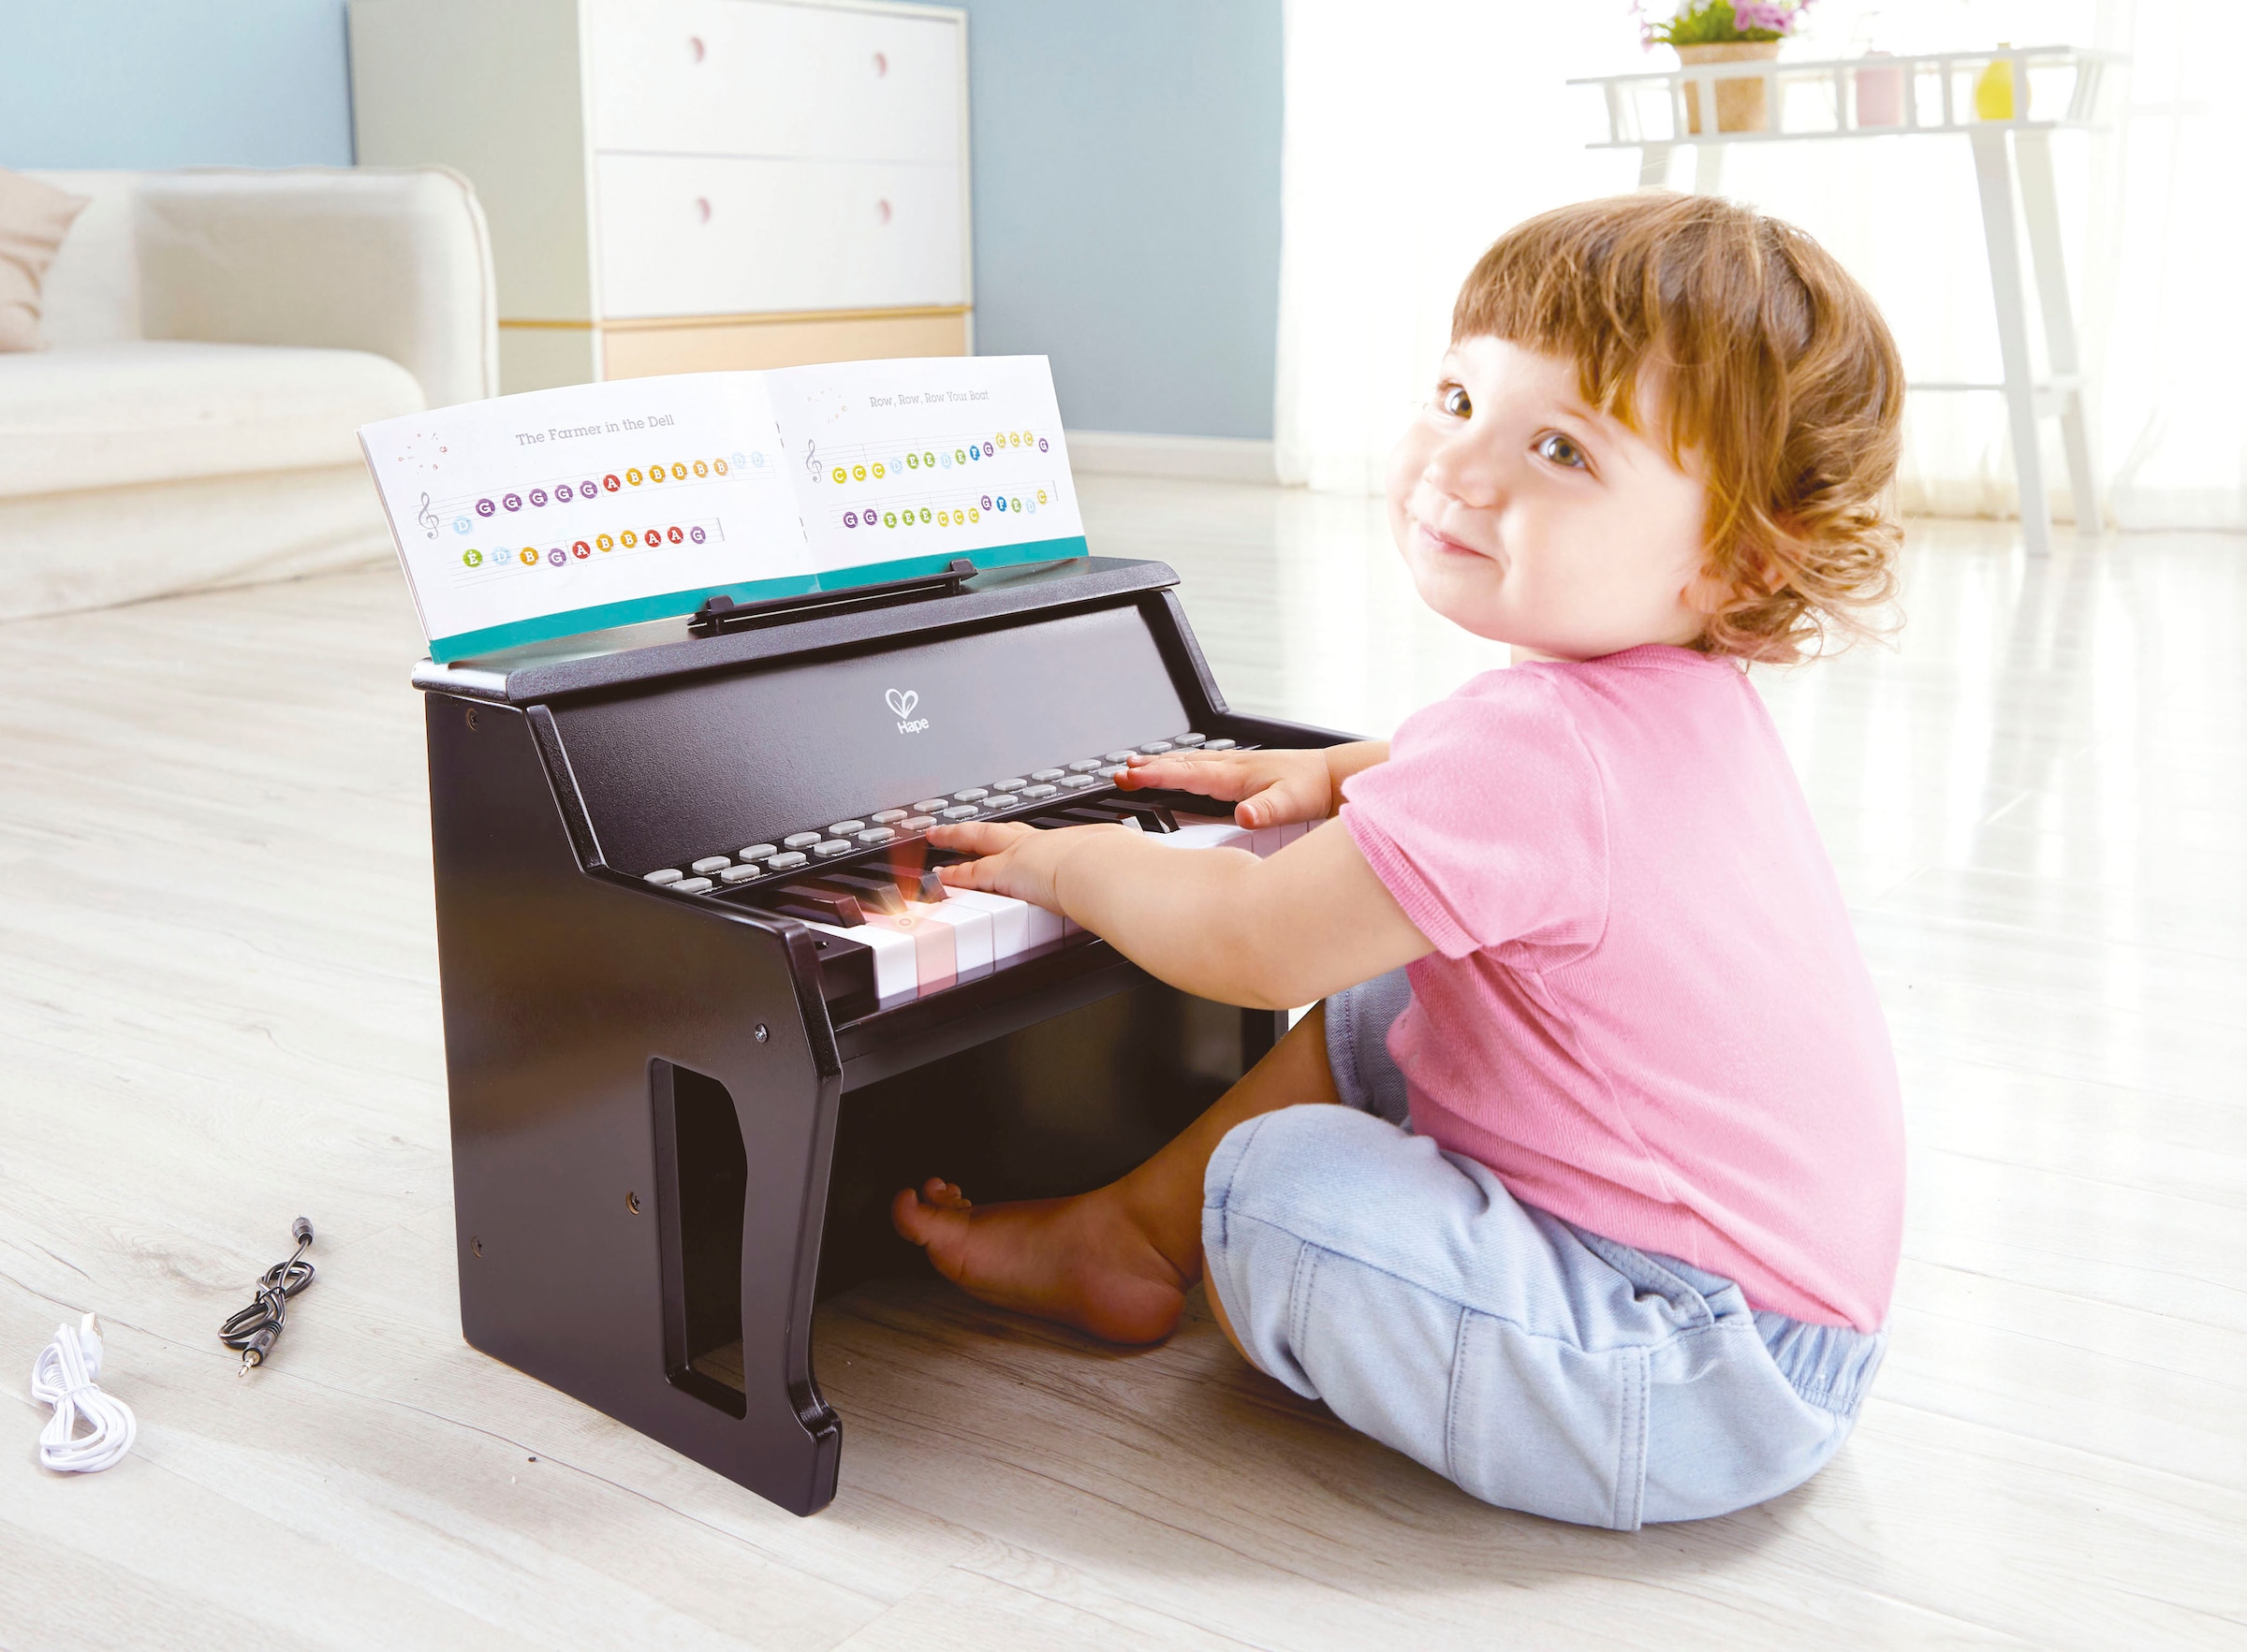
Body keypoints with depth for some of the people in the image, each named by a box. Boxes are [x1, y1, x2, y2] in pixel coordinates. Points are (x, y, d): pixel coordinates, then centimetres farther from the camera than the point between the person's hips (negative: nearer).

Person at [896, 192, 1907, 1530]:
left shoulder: (1536, 750, -30)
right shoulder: (1685, 693, 3)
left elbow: (1256, 944, -22)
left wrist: (1069, 861, -6)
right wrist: (1345, 774, 26)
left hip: (1698, 1380, -10)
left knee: (1277, 1183, -21)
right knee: (1364, 1018, 15)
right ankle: (1123, 1233, 24)